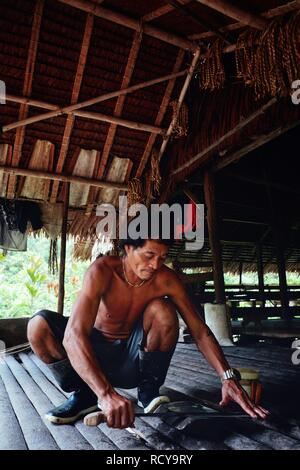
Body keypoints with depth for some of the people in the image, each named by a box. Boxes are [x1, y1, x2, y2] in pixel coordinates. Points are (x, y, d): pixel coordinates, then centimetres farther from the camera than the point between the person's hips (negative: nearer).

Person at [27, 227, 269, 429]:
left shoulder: (166, 279, -20)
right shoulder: (103, 270, -28)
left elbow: (200, 331, -17)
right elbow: (74, 334, -39)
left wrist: (228, 377, -30)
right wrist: (105, 393, -52)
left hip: (134, 357, 1)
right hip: (94, 354, 0)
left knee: (162, 310, -29)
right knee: (40, 325, -27)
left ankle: (148, 391, -7)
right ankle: (83, 395, -4)